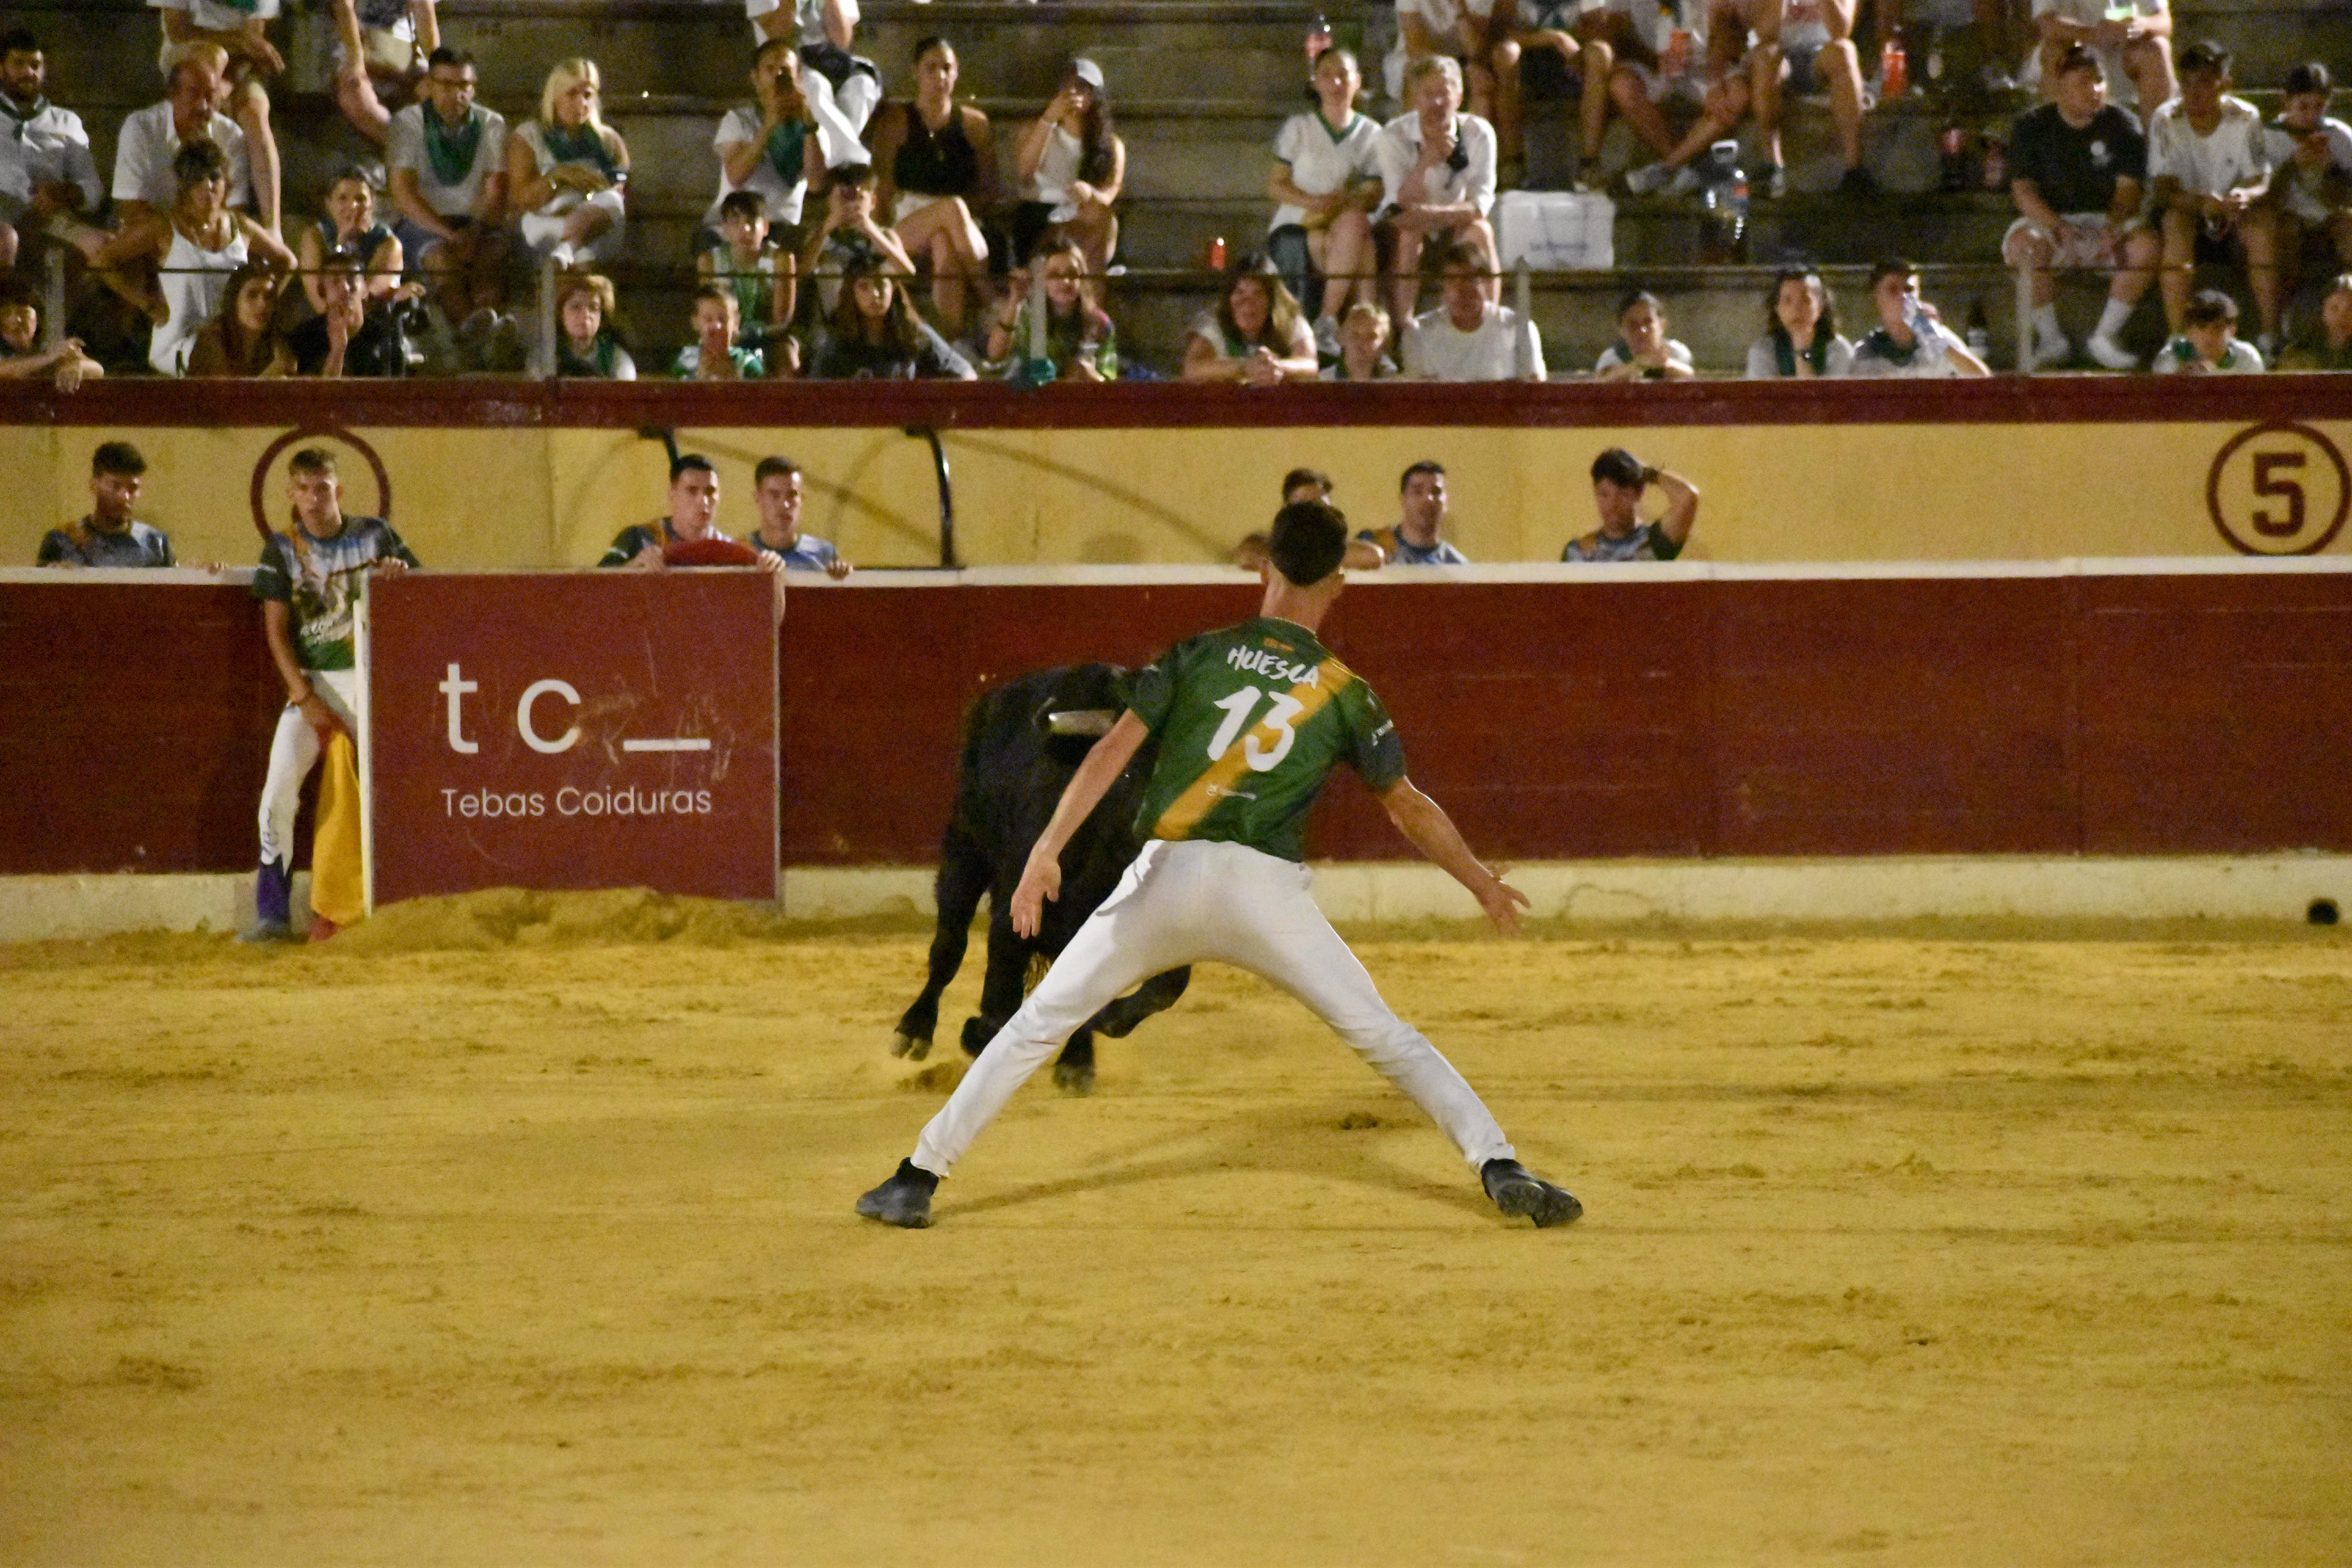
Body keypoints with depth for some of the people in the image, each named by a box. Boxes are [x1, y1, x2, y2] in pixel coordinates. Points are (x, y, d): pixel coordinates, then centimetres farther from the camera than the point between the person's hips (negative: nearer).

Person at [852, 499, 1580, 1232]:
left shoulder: (1195, 656, 10)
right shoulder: (1346, 694, 9)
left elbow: (1114, 750, -2)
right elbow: (1410, 808, 14)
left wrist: (1049, 849, -9)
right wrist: (1484, 885, 27)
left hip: (1170, 876, 0)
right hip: (1269, 890, 0)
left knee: (1040, 1022, 10)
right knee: (1383, 1035, 9)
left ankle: (918, 1179, 7)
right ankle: (1498, 1166, -4)